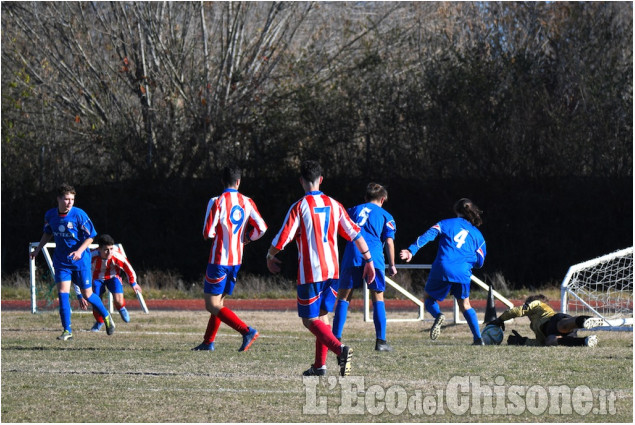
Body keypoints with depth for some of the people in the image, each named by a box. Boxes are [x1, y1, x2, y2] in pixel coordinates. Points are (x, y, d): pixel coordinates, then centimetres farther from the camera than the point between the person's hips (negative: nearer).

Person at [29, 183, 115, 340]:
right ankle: (67, 331, -5)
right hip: (61, 261, 3)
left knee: (87, 295, 5)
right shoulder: (50, 215, -2)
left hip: (80, 261, -3)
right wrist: (38, 249, 12)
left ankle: (106, 317, 32)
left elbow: (90, 237, -10)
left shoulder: (79, 214, -15)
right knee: (62, 293, -10)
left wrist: (80, 251, -25)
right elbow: (48, 233, 18)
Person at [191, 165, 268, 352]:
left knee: (212, 305, -5)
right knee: (218, 301, 18)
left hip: (219, 259, -6)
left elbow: (208, 233, -15)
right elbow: (261, 228, -3)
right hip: (237, 260, 6)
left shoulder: (217, 202, -12)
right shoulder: (247, 202, 2)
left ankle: (247, 331, -19)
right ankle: (208, 342, 20)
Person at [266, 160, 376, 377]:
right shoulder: (333, 205, 6)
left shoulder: (299, 207, -9)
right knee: (322, 316, 17)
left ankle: (340, 349, -25)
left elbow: (282, 239, -10)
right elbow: (355, 234, 6)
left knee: (310, 320, -2)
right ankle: (320, 365, 14)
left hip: (310, 273, -6)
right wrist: (369, 260, 14)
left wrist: (270, 257, 9)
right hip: (332, 270, 6)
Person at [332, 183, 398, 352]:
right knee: (378, 299, 8)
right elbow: (389, 241, 6)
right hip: (374, 259, -1)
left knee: (343, 298, 6)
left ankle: (336, 339, -2)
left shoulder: (353, 210, 23)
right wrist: (392, 265, 9)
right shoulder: (385, 215, 16)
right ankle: (380, 341, 3)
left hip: (351, 257, 1)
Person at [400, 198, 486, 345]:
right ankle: (478, 338, 7)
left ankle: (438, 315, -18)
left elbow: (428, 236, -2)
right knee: (465, 304, 20)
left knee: (428, 296, 16)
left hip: (442, 268, -2)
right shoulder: (477, 234, 19)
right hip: (463, 273, 2)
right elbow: (479, 262, 19)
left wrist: (411, 250, -10)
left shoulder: (447, 223, 14)